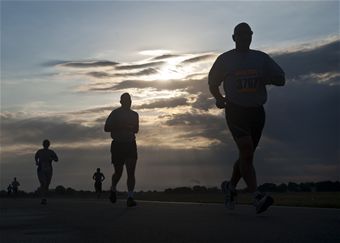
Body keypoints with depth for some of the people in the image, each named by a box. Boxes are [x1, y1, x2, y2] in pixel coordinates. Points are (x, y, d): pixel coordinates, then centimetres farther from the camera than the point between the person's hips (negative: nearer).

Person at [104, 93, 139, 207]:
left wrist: (130, 128, -1)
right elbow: (106, 128, -5)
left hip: (130, 145, 3)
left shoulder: (134, 114, 12)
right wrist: (121, 127, -16)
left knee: (131, 172, -9)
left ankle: (130, 197, -11)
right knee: (118, 172, 5)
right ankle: (113, 190, 33)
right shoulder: (115, 113, -1)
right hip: (117, 145, -3)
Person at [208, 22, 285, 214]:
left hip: (257, 112, 4)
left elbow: (281, 80, 8)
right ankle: (257, 197, -24)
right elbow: (213, 83, 15)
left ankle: (231, 186, 32)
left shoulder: (261, 58, 11)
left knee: (247, 155, 10)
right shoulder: (225, 59, 5)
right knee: (246, 151, -19)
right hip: (236, 111, -4)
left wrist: (267, 78, -12)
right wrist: (219, 98, -2)